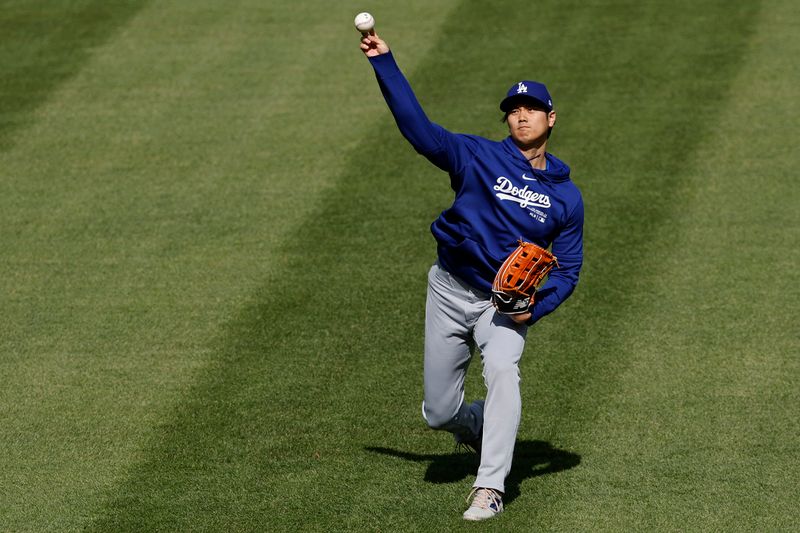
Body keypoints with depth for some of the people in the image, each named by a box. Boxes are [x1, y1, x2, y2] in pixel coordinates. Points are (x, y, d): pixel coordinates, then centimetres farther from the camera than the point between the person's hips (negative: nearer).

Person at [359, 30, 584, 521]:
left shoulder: (566, 196, 2)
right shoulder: (479, 157, -2)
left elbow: (569, 269, 4)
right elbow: (418, 127, -12)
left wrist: (534, 309, -15)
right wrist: (385, 63, -21)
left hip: (505, 306, -1)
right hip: (450, 292, 1)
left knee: (502, 369, -32)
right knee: (439, 412, 5)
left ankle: (490, 488, -34)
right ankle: (490, 428, 41)